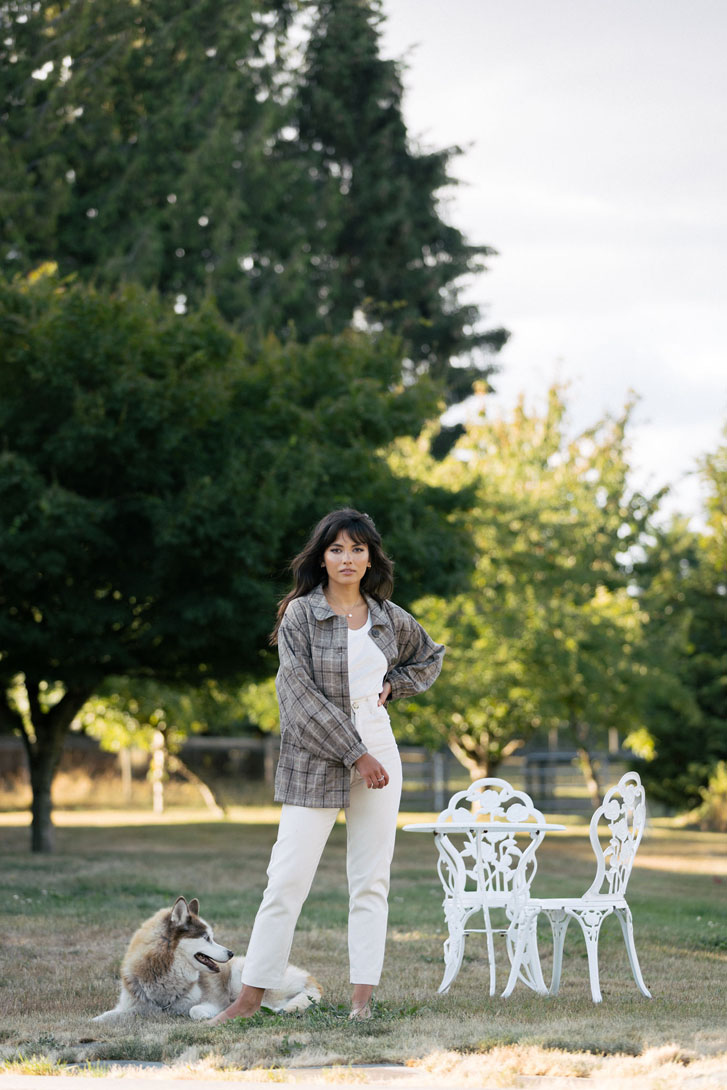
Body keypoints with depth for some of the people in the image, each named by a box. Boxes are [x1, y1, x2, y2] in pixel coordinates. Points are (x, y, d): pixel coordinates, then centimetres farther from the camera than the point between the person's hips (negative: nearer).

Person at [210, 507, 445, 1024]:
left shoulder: (389, 618, 8)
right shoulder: (300, 615, -4)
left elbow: (430, 657, 28)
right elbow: (302, 696, -12)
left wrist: (391, 685, 9)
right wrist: (355, 754, -15)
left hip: (377, 757, 4)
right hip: (315, 761, -4)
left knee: (371, 880, 2)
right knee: (288, 878, -6)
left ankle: (363, 997, 4)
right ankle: (251, 995, 0)